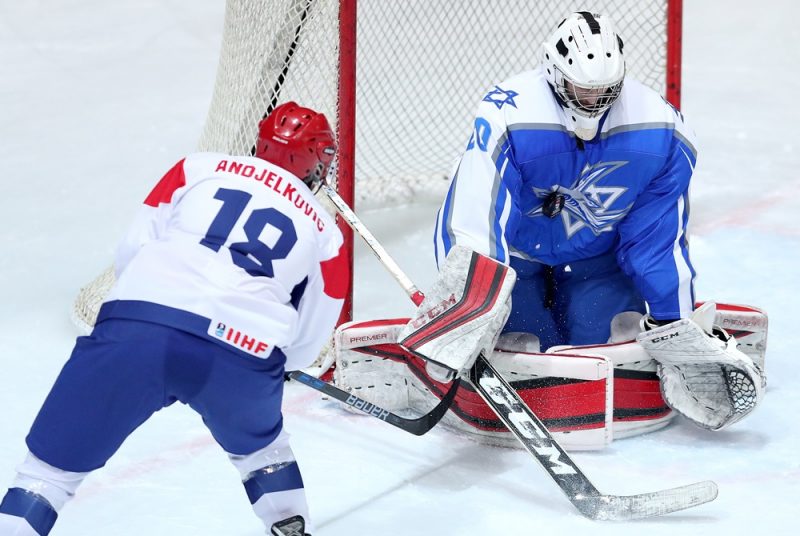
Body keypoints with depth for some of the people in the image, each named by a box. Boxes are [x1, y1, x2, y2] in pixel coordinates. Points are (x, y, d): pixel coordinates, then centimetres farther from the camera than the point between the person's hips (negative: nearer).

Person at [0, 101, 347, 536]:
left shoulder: (200, 169, 22)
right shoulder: (325, 232, 24)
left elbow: (132, 251, 16)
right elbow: (305, 343, 25)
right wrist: (272, 364, 46)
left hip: (135, 328, -1)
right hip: (243, 358, 1)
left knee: (54, 462, 7)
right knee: (259, 446, 34)